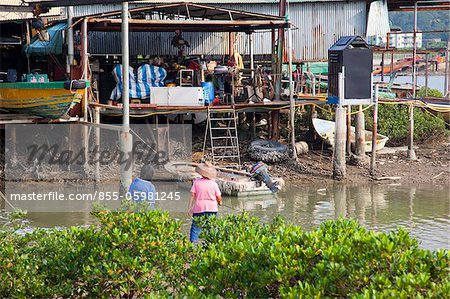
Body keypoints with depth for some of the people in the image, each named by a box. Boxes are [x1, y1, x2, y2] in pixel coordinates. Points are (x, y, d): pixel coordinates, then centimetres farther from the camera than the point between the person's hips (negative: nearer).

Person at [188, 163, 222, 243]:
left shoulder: (196, 182, -2)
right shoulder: (214, 184, -2)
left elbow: (192, 195, -5)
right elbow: (219, 198, 3)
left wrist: (190, 207, -2)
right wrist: (220, 202, 25)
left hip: (199, 209, -1)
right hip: (212, 209, 1)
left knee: (195, 227, 3)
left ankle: (193, 241, -8)